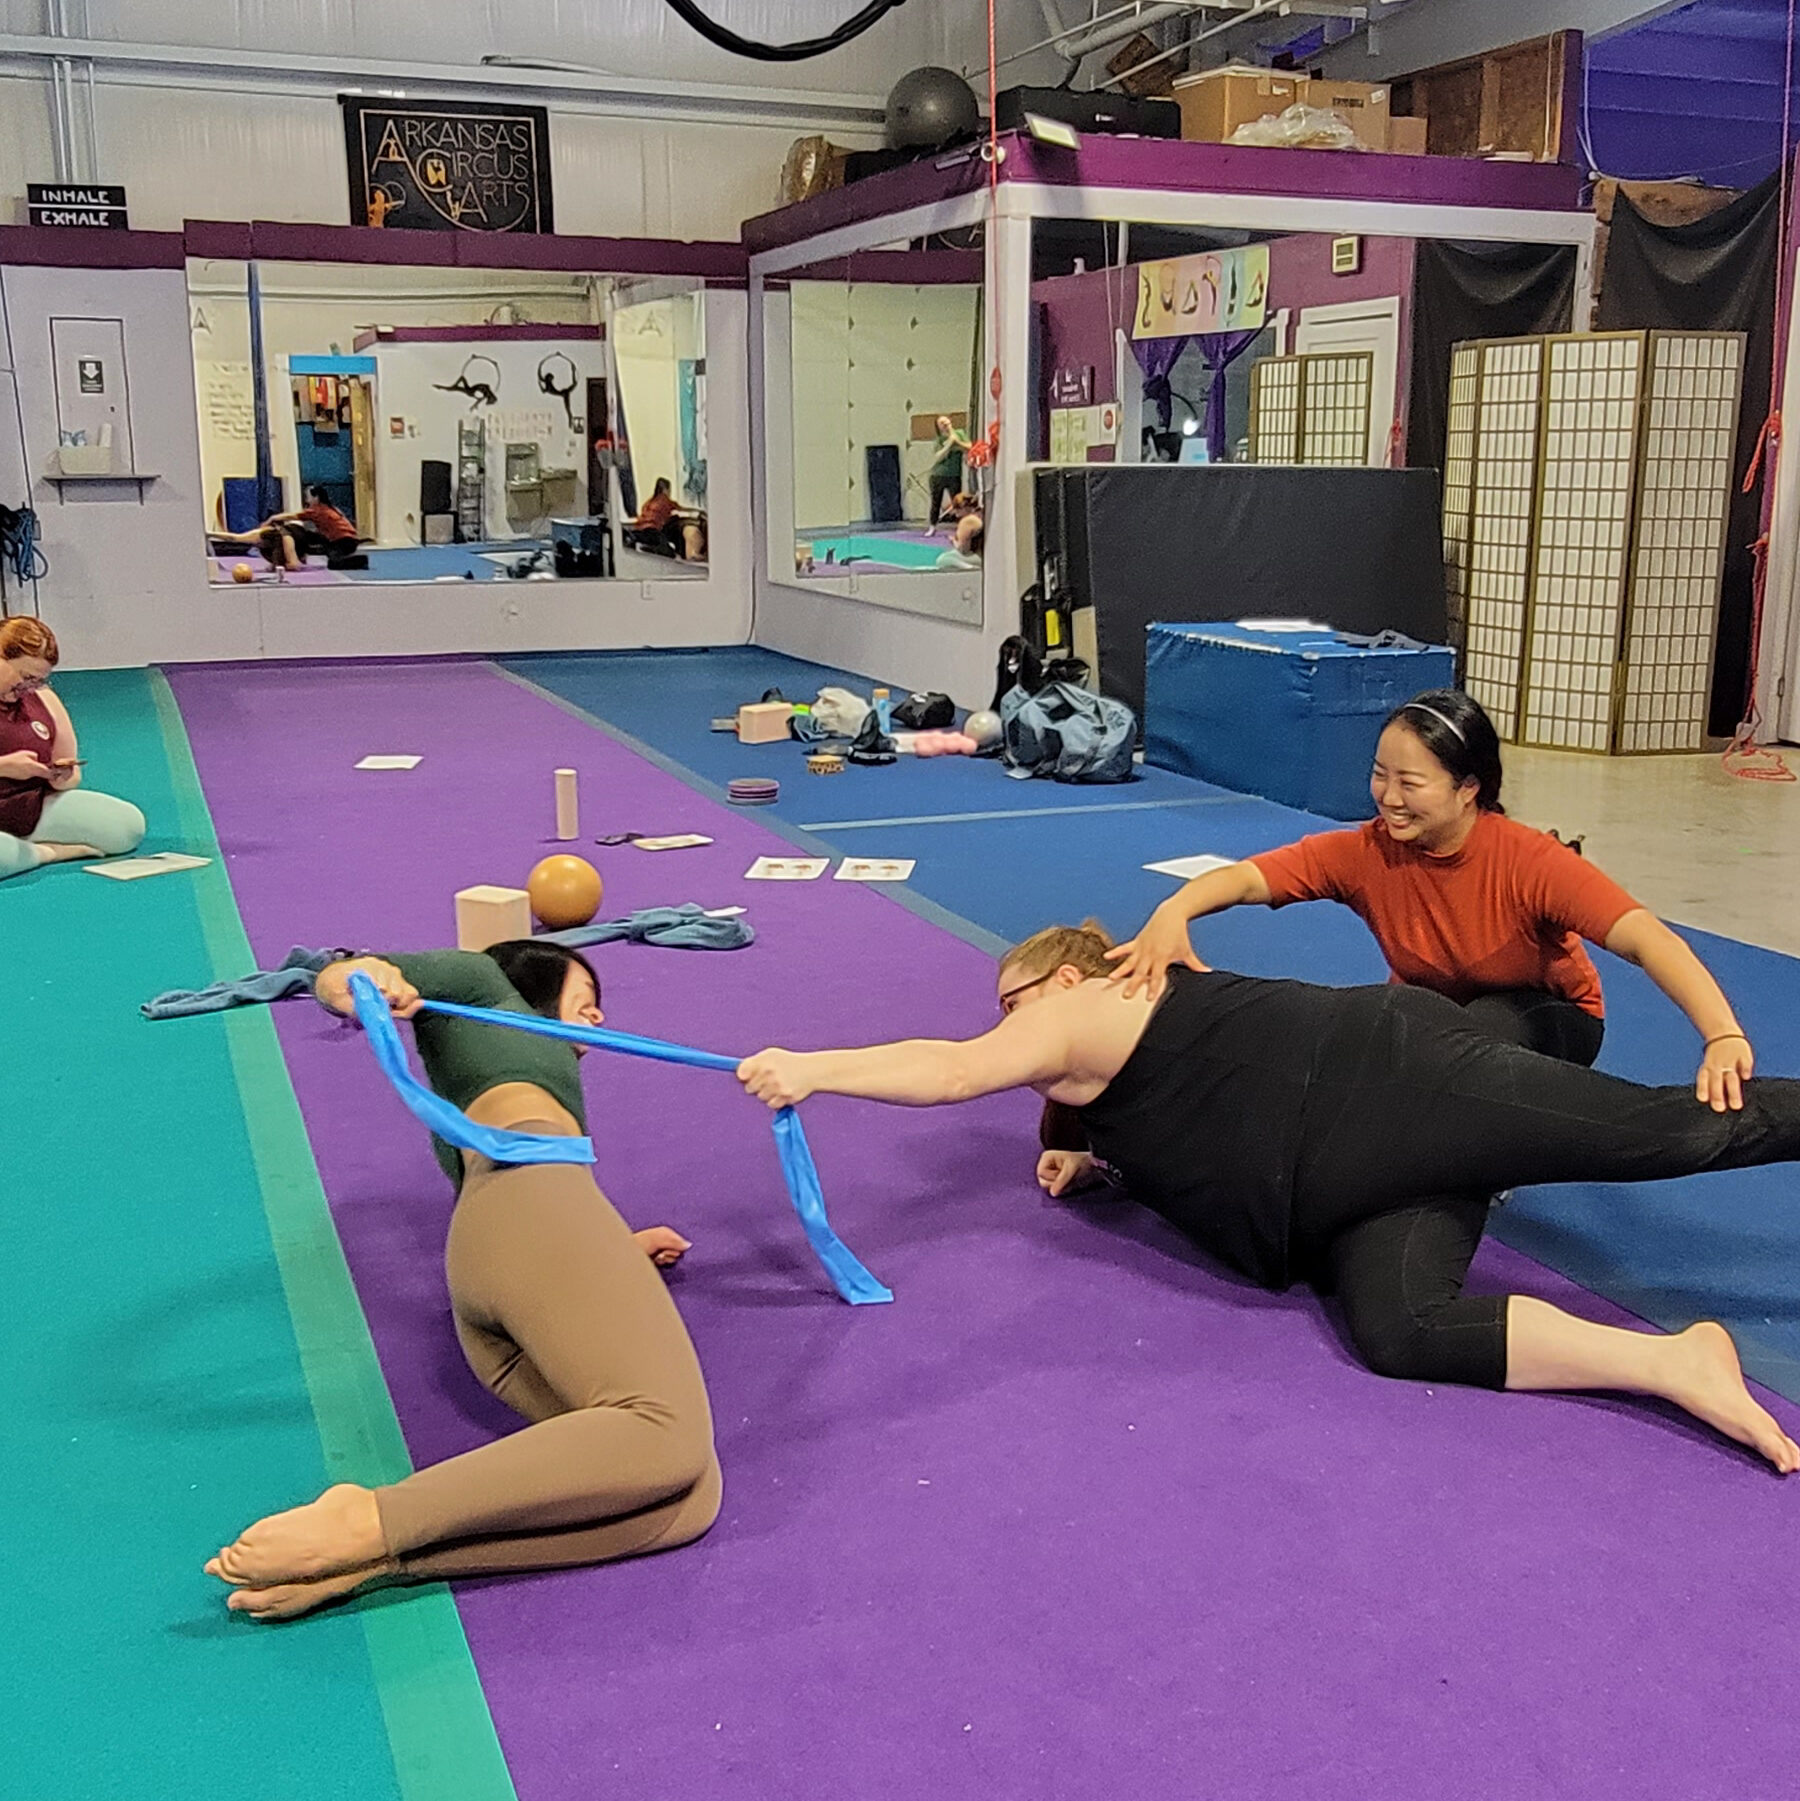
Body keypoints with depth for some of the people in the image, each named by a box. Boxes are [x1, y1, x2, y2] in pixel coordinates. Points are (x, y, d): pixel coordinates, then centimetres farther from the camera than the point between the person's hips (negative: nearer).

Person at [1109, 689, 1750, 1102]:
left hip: (1546, 1020, -2)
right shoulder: (1366, 853, -22)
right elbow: (1249, 878, -34)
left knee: (1485, 1026, -36)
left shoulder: (1530, 862, -31)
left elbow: (1646, 938, -42)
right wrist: (1174, 912, -56)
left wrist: (1723, 1037, -58)